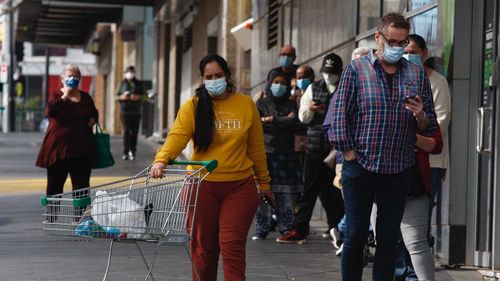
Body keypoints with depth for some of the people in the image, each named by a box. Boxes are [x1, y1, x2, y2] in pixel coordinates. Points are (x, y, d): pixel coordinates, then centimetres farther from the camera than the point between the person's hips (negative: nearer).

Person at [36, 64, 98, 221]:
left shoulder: (85, 98, 11)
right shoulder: (56, 95, 0)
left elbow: (94, 113, 27)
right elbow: (50, 111, -18)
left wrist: (92, 120, 6)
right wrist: (64, 96, -21)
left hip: (81, 148, 3)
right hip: (58, 146, -3)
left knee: (81, 183, 2)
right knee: (55, 182, 5)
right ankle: (51, 215, 15)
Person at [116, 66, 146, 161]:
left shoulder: (138, 83, 10)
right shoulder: (122, 83, 9)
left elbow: (144, 95, 11)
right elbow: (117, 95, 11)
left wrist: (138, 97, -10)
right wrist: (122, 97, -11)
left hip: (136, 111, 1)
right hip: (125, 111, -1)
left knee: (134, 132, 1)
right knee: (126, 131, -9)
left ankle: (132, 151, 11)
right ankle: (125, 152, -10)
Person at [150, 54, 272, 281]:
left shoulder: (246, 105, 4)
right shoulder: (193, 106, -1)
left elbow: (256, 147, 9)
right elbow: (177, 135, -16)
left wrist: (263, 182, 15)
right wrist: (162, 159, -34)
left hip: (239, 186, 0)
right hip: (202, 186, 0)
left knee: (232, 245, -7)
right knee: (203, 247, 9)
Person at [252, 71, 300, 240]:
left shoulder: (290, 104, 14)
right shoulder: (261, 104, 13)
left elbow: (293, 121, -5)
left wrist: (270, 120, -4)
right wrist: (283, 121, -3)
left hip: (285, 154, 1)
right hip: (265, 152, -1)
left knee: (286, 194, -5)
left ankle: (286, 228, 1)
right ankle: (262, 228, -1)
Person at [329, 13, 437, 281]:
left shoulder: (417, 74, 9)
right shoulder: (356, 69, 0)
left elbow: (430, 127, 11)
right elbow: (339, 115, -2)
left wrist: (421, 116, -12)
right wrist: (350, 156, -7)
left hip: (399, 169, 3)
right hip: (360, 167, -3)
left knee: (389, 239, 5)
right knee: (355, 236, 0)